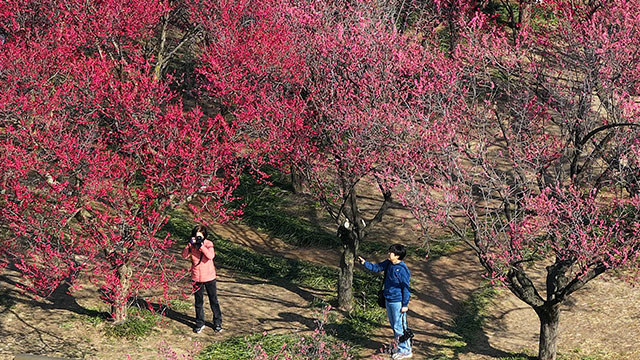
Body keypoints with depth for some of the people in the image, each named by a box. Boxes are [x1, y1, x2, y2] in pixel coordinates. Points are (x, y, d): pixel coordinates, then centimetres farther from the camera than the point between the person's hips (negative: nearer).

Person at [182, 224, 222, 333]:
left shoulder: (208, 244, -9)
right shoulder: (192, 245, -1)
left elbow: (211, 256, -26)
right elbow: (184, 255, -14)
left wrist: (201, 245, -30)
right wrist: (189, 245, -25)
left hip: (209, 277, -2)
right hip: (196, 277, 2)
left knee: (213, 301, 8)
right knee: (198, 302, 11)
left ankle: (218, 323, 20)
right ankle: (200, 323, 23)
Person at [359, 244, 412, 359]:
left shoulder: (402, 270, -21)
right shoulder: (388, 264, 1)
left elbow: (406, 288, -17)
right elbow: (376, 268, 13)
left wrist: (405, 305, -15)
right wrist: (365, 263, -3)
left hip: (398, 302, -9)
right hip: (389, 301, 9)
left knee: (399, 326, -1)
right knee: (394, 325, 19)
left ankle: (406, 351, 10)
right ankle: (399, 346, 33)